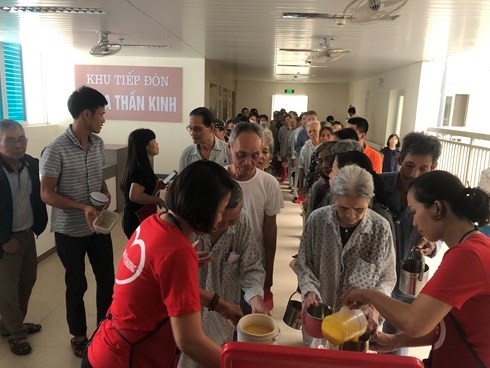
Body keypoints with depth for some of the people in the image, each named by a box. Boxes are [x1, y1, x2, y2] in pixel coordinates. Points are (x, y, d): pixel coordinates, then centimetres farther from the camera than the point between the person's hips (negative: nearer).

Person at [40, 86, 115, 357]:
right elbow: (46, 194, -17)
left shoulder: (98, 143, 0)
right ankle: (79, 335, 36)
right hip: (70, 231, -5)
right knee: (76, 285, 13)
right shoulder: (56, 150, -19)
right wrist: (83, 207, -28)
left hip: (100, 226, 5)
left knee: (107, 280, 14)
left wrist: (106, 192, -8)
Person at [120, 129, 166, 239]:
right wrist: (158, 200, -21)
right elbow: (134, 196, -33)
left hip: (136, 220, 9)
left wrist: (159, 185, 12)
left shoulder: (140, 167, 8)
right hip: (138, 222, -9)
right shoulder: (140, 169, -22)